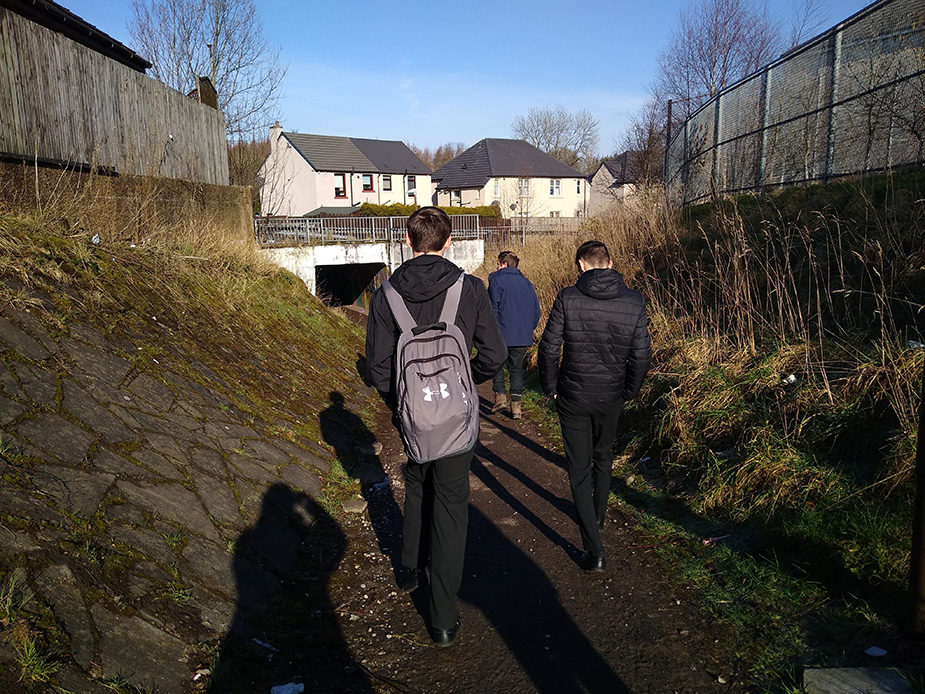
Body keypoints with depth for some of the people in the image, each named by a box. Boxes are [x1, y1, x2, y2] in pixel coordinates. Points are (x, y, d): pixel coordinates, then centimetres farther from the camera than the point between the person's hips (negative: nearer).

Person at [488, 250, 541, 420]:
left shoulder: (497, 280, -5)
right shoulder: (526, 282, 13)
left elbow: (493, 308, -12)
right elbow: (536, 311, 12)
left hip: (502, 334, -5)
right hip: (523, 336, 5)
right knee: (516, 368, 14)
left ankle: (500, 395, 6)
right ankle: (516, 404, 10)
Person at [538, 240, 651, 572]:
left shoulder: (568, 298, -13)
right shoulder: (634, 302, -6)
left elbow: (549, 348, -12)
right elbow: (641, 355, -4)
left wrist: (550, 387, 3)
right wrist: (629, 391, 11)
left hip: (573, 397, -3)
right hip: (611, 398, 3)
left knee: (579, 469, 6)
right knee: (602, 457, 26)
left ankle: (594, 550, 3)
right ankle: (597, 518, 47)